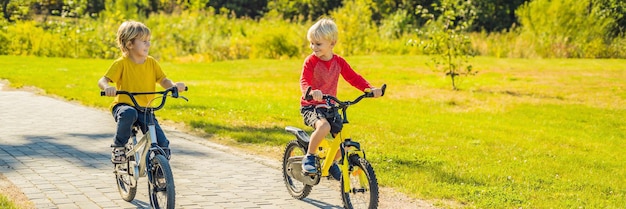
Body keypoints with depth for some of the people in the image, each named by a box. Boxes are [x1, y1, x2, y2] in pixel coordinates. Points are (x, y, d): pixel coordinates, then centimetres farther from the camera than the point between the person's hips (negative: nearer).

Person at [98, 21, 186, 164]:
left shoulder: (152, 63, 5)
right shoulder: (121, 63, -8)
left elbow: (163, 80, 6)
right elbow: (102, 81, -13)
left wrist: (174, 85, -18)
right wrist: (107, 87, -38)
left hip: (145, 109, 4)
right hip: (123, 105, -4)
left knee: (162, 143, -13)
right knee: (129, 114, -41)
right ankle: (118, 147, -17)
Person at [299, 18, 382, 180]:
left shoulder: (339, 62, 1)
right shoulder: (311, 61, -12)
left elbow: (353, 77, 5)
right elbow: (304, 81, -25)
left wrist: (370, 89, -11)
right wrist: (312, 91, -48)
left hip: (329, 107, 5)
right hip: (310, 106, -5)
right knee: (324, 126, -37)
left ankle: (331, 163, 30)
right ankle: (309, 157, -16)